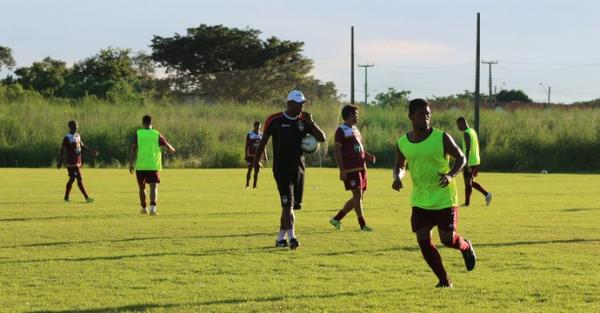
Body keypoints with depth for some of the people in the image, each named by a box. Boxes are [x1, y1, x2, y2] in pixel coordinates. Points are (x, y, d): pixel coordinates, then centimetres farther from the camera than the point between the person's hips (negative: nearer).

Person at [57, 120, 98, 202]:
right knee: (80, 180, -8)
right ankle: (87, 197, -7)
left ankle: (66, 197, 20)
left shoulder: (78, 135, 13)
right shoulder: (67, 138, -13)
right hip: (72, 163, -9)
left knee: (72, 179, 13)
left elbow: (82, 146, 25)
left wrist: (91, 151, 18)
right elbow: (62, 150, -13)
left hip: (78, 162, 9)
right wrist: (60, 162, -16)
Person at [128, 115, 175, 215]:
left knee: (142, 187, 17)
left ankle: (144, 208, 29)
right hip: (153, 166, -1)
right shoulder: (157, 134, 3)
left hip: (140, 166, 1)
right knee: (154, 187, -4)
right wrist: (172, 150, 32)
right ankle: (153, 208, -24)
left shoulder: (138, 134, 0)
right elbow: (168, 146, 9)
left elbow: (133, 149, -6)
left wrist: (131, 164, -4)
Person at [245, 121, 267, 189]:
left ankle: (254, 185, 7)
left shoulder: (261, 135, 9)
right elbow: (246, 146, 0)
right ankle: (247, 185, 7)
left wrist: (264, 156, 8)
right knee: (250, 169, -2)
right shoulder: (249, 134, -1)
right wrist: (246, 156, -5)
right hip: (251, 155, -3)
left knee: (257, 170, 1)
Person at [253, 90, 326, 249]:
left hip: (298, 169, 5)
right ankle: (291, 237, -23)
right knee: (288, 204, -16)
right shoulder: (275, 120, -6)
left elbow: (322, 138, 0)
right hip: (281, 169, -5)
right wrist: (256, 159, 13)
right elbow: (264, 140, 7)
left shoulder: (304, 121, 4)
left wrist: (311, 123, -14)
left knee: (293, 205, 9)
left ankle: (280, 238, 20)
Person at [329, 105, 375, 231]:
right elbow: (337, 151, -11)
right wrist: (342, 170, -18)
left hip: (361, 167, 9)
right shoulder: (341, 130, -6)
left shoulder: (355, 129, 20)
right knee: (357, 194, -11)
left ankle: (337, 219, 19)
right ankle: (363, 225, -9)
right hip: (351, 169, -9)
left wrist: (368, 155, 8)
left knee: (359, 197, 10)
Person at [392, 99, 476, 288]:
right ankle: (443, 280, 10)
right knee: (423, 240, -5)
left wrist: (451, 175, -21)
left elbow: (460, 158, -2)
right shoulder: (402, 143, -2)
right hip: (420, 200, 3)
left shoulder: (441, 138, -11)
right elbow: (399, 166, 15)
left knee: (448, 239, -4)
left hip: (444, 199, -3)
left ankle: (466, 247, 33)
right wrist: (397, 177, -8)